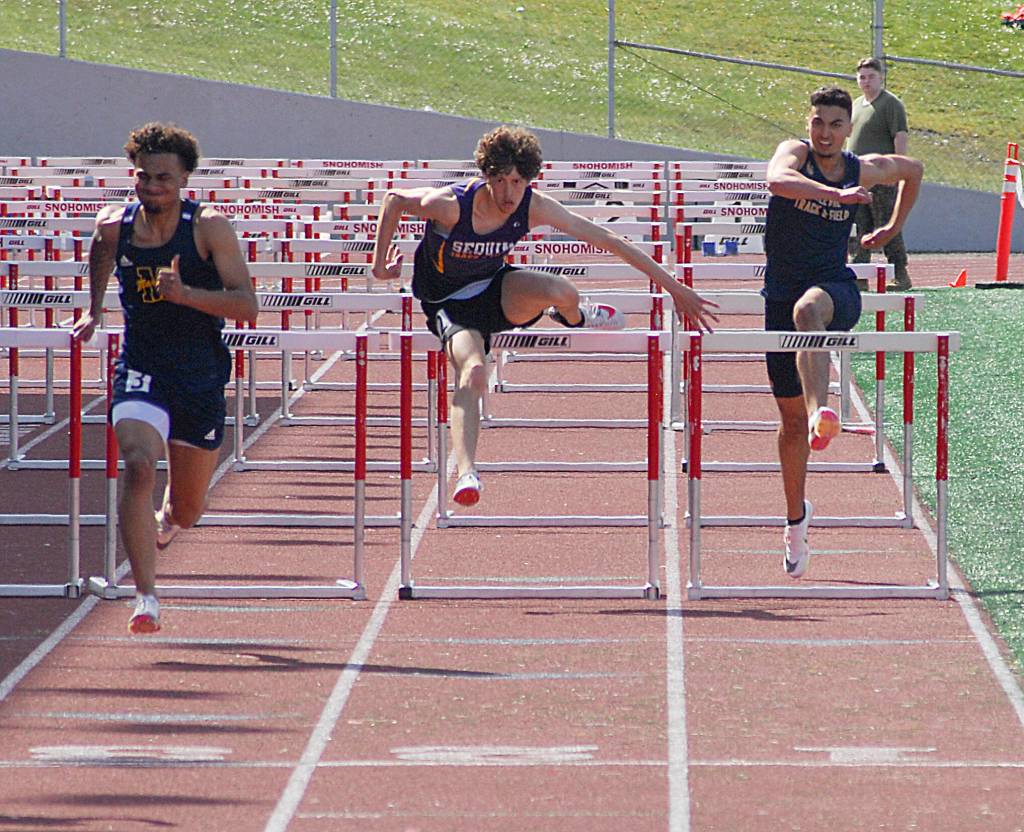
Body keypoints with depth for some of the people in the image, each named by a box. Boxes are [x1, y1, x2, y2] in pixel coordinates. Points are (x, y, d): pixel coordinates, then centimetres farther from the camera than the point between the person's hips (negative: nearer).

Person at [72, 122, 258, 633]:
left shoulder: (210, 228, -12)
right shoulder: (114, 226, -4)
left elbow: (246, 306, -16)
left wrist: (184, 293, -28)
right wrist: (94, 313, 21)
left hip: (201, 378, 0)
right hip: (140, 372, 0)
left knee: (187, 507, 12)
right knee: (138, 467, -27)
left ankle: (163, 525, 53)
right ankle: (146, 600, -28)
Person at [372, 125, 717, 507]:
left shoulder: (533, 207, -19)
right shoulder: (451, 205, -28)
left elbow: (605, 239, -13)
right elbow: (394, 200, -8)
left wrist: (673, 286, -11)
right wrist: (380, 264, -2)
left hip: (495, 289, 3)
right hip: (448, 302, -3)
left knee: (563, 293, -27)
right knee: (473, 372, -33)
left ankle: (573, 318, 12)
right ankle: (466, 473, -40)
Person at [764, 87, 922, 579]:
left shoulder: (864, 170, 1)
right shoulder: (794, 153, -6)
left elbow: (913, 169, 25)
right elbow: (778, 179, -33)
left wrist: (893, 228, 26)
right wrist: (835, 194, -47)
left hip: (834, 288, -1)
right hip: (783, 292, 1)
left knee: (808, 308, -41)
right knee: (791, 416, 8)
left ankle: (821, 412, -62)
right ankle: (796, 519, 27)